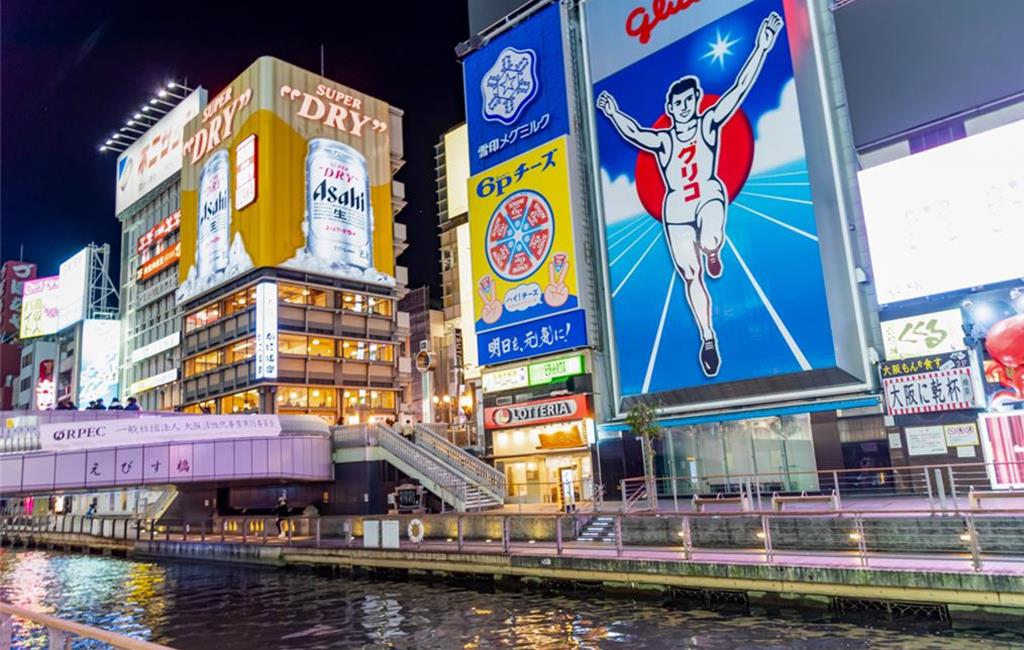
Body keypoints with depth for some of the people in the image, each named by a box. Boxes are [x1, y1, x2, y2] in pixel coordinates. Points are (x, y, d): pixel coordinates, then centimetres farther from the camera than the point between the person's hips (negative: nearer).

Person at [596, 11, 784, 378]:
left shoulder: (709, 124, 4)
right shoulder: (662, 140, 5)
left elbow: (740, 89, -4)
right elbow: (634, 134, -13)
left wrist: (761, 48, -11)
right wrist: (613, 115, -29)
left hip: (709, 195, -2)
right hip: (676, 209, 2)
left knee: (709, 241, -36)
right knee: (690, 277, 3)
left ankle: (713, 252, 5)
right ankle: (708, 339, 17)